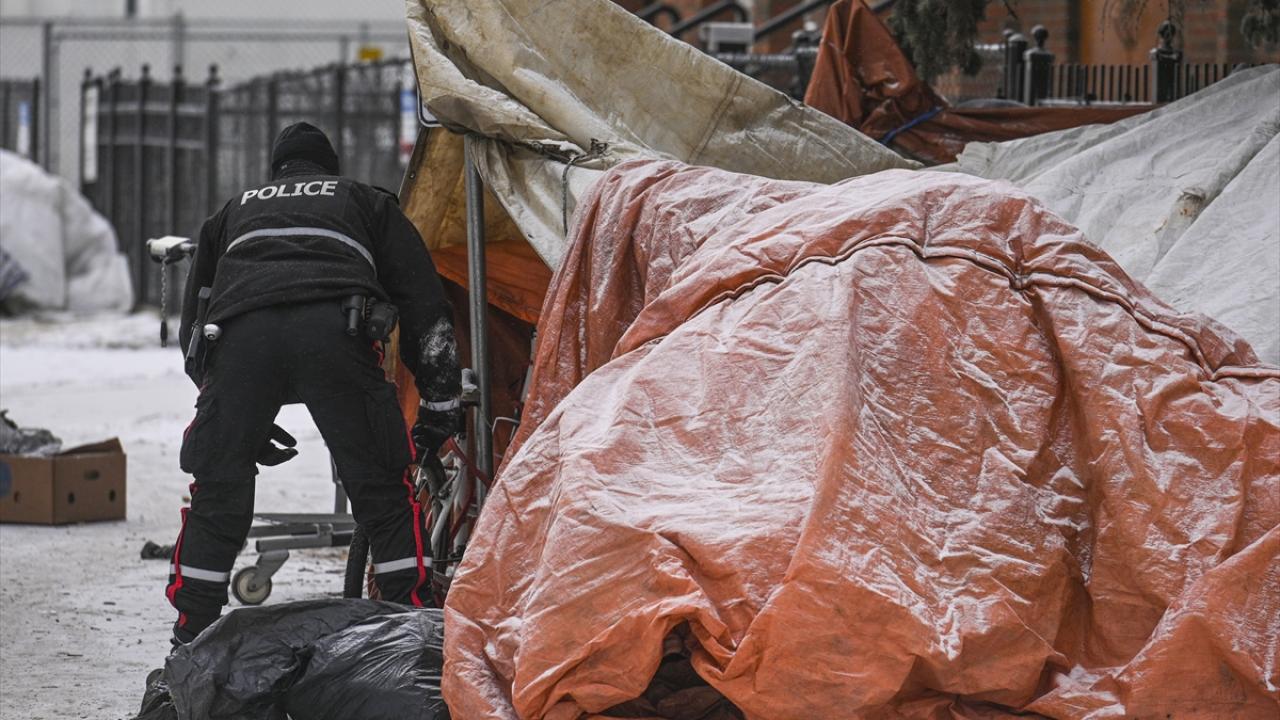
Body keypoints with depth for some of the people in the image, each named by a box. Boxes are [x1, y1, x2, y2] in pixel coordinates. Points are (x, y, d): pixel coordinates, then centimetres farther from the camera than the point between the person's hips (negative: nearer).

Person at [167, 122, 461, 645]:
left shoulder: (233, 213, 41)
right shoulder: (365, 201, 36)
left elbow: (192, 321, 39)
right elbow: (424, 302, 26)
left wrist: (245, 425, 41)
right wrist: (440, 403, 27)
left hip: (238, 335, 2)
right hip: (336, 327, -1)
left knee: (216, 496, 13)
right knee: (384, 493, 8)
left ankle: (189, 646, 12)